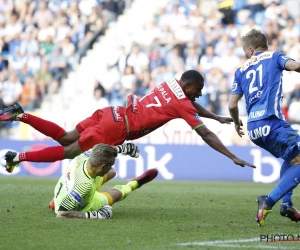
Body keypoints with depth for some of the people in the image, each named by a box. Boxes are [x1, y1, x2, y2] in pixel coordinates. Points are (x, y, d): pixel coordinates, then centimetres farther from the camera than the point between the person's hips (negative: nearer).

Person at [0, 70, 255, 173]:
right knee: (70, 153, 1)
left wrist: (218, 117, 37)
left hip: (113, 112, 7)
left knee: (65, 138, 16)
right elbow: (206, 135, -10)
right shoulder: (183, 106, -12)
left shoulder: (171, 84, 10)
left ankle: (21, 115, 9)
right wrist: (234, 157, -6)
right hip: (117, 128, -7)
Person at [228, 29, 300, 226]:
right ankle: (269, 202, -20)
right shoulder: (274, 57, 11)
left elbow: (232, 105, 17)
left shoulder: (241, 71, 20)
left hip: (254, 128, 6)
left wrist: (237, 122, 35)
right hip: (271, 121, -6)